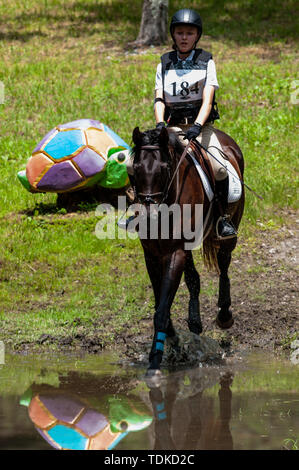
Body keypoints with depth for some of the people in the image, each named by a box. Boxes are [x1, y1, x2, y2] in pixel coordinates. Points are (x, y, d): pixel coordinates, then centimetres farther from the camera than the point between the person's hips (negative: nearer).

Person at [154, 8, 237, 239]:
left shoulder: (206, 62, 4)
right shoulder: (164, 65, 10)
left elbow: (207, 100, -7)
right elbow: (159, 99, 3)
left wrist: (197, 125, -24)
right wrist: (160, 124, -18)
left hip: (201, 127, -2)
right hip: (172, 128, 2)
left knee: (219, 168, -27)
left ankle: (223, 217, -8)